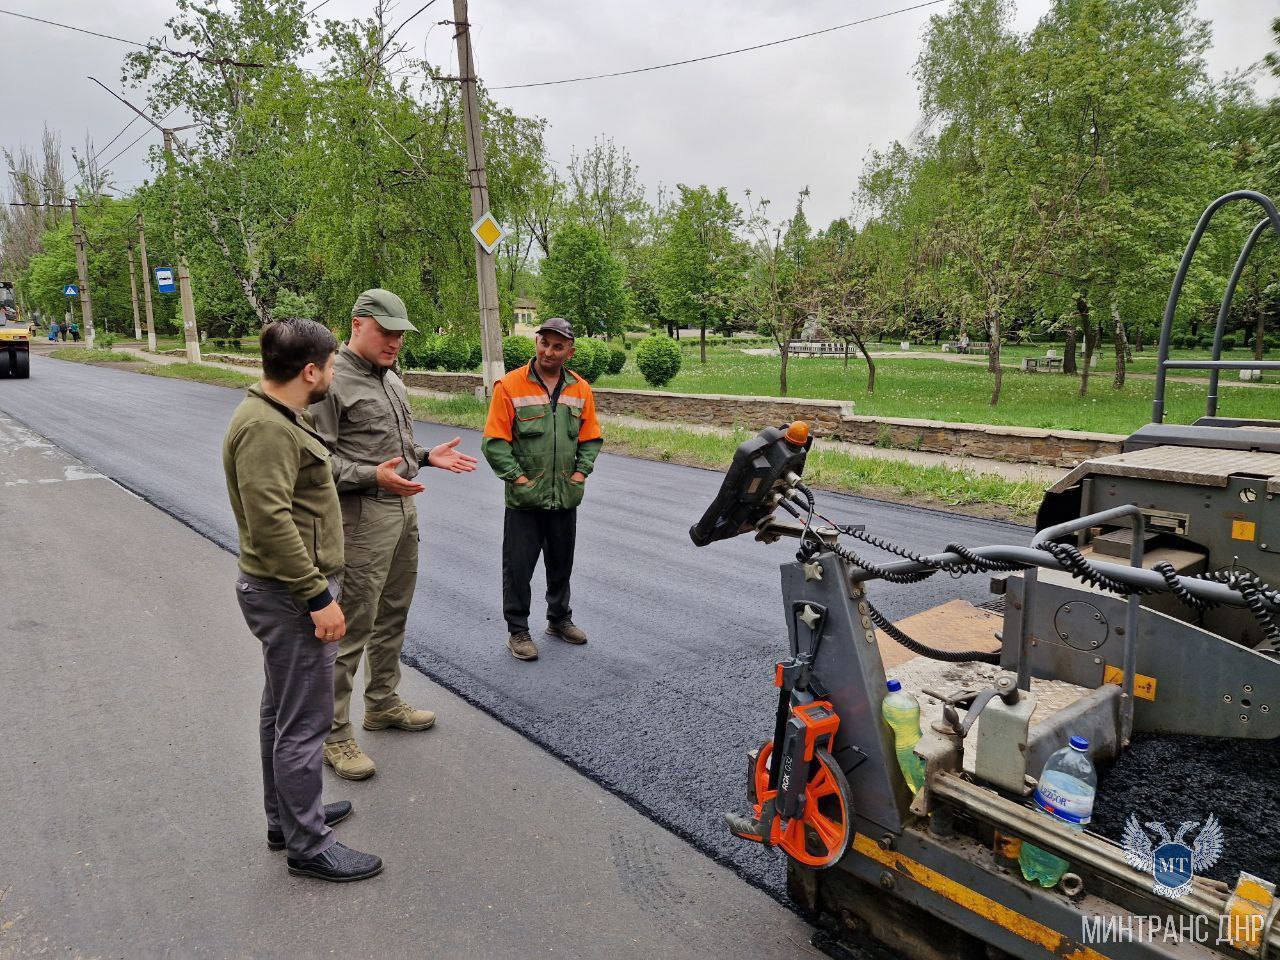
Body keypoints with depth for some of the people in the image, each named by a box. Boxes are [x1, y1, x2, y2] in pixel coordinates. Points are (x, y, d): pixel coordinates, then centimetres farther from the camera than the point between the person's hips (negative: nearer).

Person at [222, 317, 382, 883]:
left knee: (282, 711, 21)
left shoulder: (276, 417, 11)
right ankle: (308, 847, 15)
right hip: (292, 596, -11)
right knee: (304, 723, 1)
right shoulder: (266, 428, -22)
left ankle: (286, 819, 38)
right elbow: (271, 522, -28)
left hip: (287, 591, 11)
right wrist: (318, 596, -25)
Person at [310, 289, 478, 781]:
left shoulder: (390, 378, 14)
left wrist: (426, 456, 7)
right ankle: (334, 732, 10)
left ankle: (383, 703, 35)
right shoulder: (333, 380, -14)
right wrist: (373, 476, -28)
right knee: (351, 628, -3)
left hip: (404, 509, 9)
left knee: (392, 616, 18)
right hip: (362, 517, -9)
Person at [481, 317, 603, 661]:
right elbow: (494, 441, -9)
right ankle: (518, 631, 19)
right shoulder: (510, 386, -9)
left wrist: (582, 471, -2)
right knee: (518, 567, 4)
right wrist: (516, 476, -14)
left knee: (562, 564, 18)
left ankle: (559, 619, 37)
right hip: (524, 500, -4)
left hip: (566, 497, 4)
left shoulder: (581, 389, 4)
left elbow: (591, 438, 10)